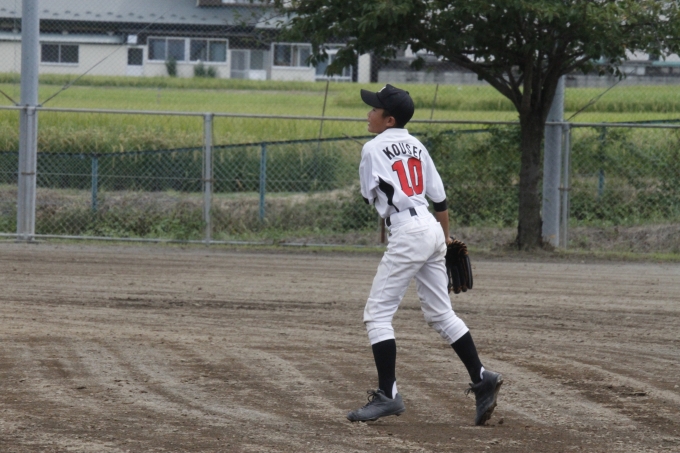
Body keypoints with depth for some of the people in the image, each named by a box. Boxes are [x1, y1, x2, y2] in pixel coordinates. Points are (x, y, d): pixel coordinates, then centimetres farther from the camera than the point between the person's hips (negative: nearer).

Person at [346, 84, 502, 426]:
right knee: (440, 313, 16)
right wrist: (445, 236, 26)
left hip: (407, 231, -8)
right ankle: (481, 379, 12)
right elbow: (439, 197, 16)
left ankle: (387, 394, -12)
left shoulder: (373, 149, -5)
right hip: (432, 229, 8)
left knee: (378, 313, -5)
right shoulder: (416, 147, 15)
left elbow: (369, 195, 2)